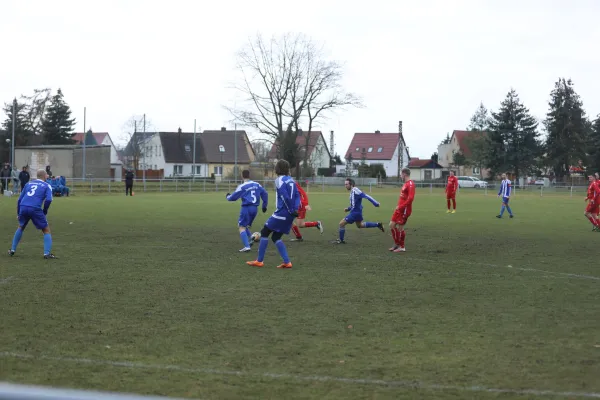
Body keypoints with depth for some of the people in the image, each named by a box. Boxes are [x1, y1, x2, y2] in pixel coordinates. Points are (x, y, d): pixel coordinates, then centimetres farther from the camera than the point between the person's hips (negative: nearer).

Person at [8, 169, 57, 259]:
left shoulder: (28, 183, 23)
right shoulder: (46, 186, 10)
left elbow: (20, 199, 20)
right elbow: (48, 199, -7)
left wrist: (18, 213, 27)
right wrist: (44, 211, 7)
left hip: (23, 208, 4)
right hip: (35, 209, -4)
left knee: (20, 227, 31)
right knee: (46, 230, 11)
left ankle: (12, 250, 32)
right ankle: (47, 253, -1)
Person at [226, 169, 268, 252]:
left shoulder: (242, 187, -7)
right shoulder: (256, 184, 8)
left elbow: (233, 197, -3)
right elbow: (265, 194, 11)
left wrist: (227, 196, 19)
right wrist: (264, 205, 22)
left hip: (246, 208, -6)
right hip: (255, 208, 6)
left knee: (242, 227, -1)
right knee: (246, 226, 22)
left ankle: (247, 246, -14)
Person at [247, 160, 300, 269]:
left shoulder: (279, 180, -10)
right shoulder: (291, 180, 14)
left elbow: (285, 197, -19)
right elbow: (297, 195, 9)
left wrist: (292, 210, -12)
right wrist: (295, 209, 0)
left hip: (282, 212, -8)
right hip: (289, 215, 8)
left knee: (264, 232, 5)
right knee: (276, 237, 14)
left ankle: (259, 261, 7)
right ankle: (287, 262, 5)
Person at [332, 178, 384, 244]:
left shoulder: (355, 190, -22)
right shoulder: (352, 191, 7)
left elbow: (366, 196, -25)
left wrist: (375, 203, -26)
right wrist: (348, 209, 13)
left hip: (355, 212, -10)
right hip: (356, 211, 10)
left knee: (342, 223, -4)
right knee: (360, 225, 29)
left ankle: (341, 240, 11)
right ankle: (378, 225, 32)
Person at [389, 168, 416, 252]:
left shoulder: (410, 184, -16)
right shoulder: (405, 184, 15)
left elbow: (410, 198, -25)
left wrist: (401, 207, -22)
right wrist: (398, 206, 11)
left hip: (404, 210, -10)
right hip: (399, 209, 10)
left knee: (400, 227, -5)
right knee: (392, 225, 10)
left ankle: (402, 247, 7)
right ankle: (396, 244, 20)